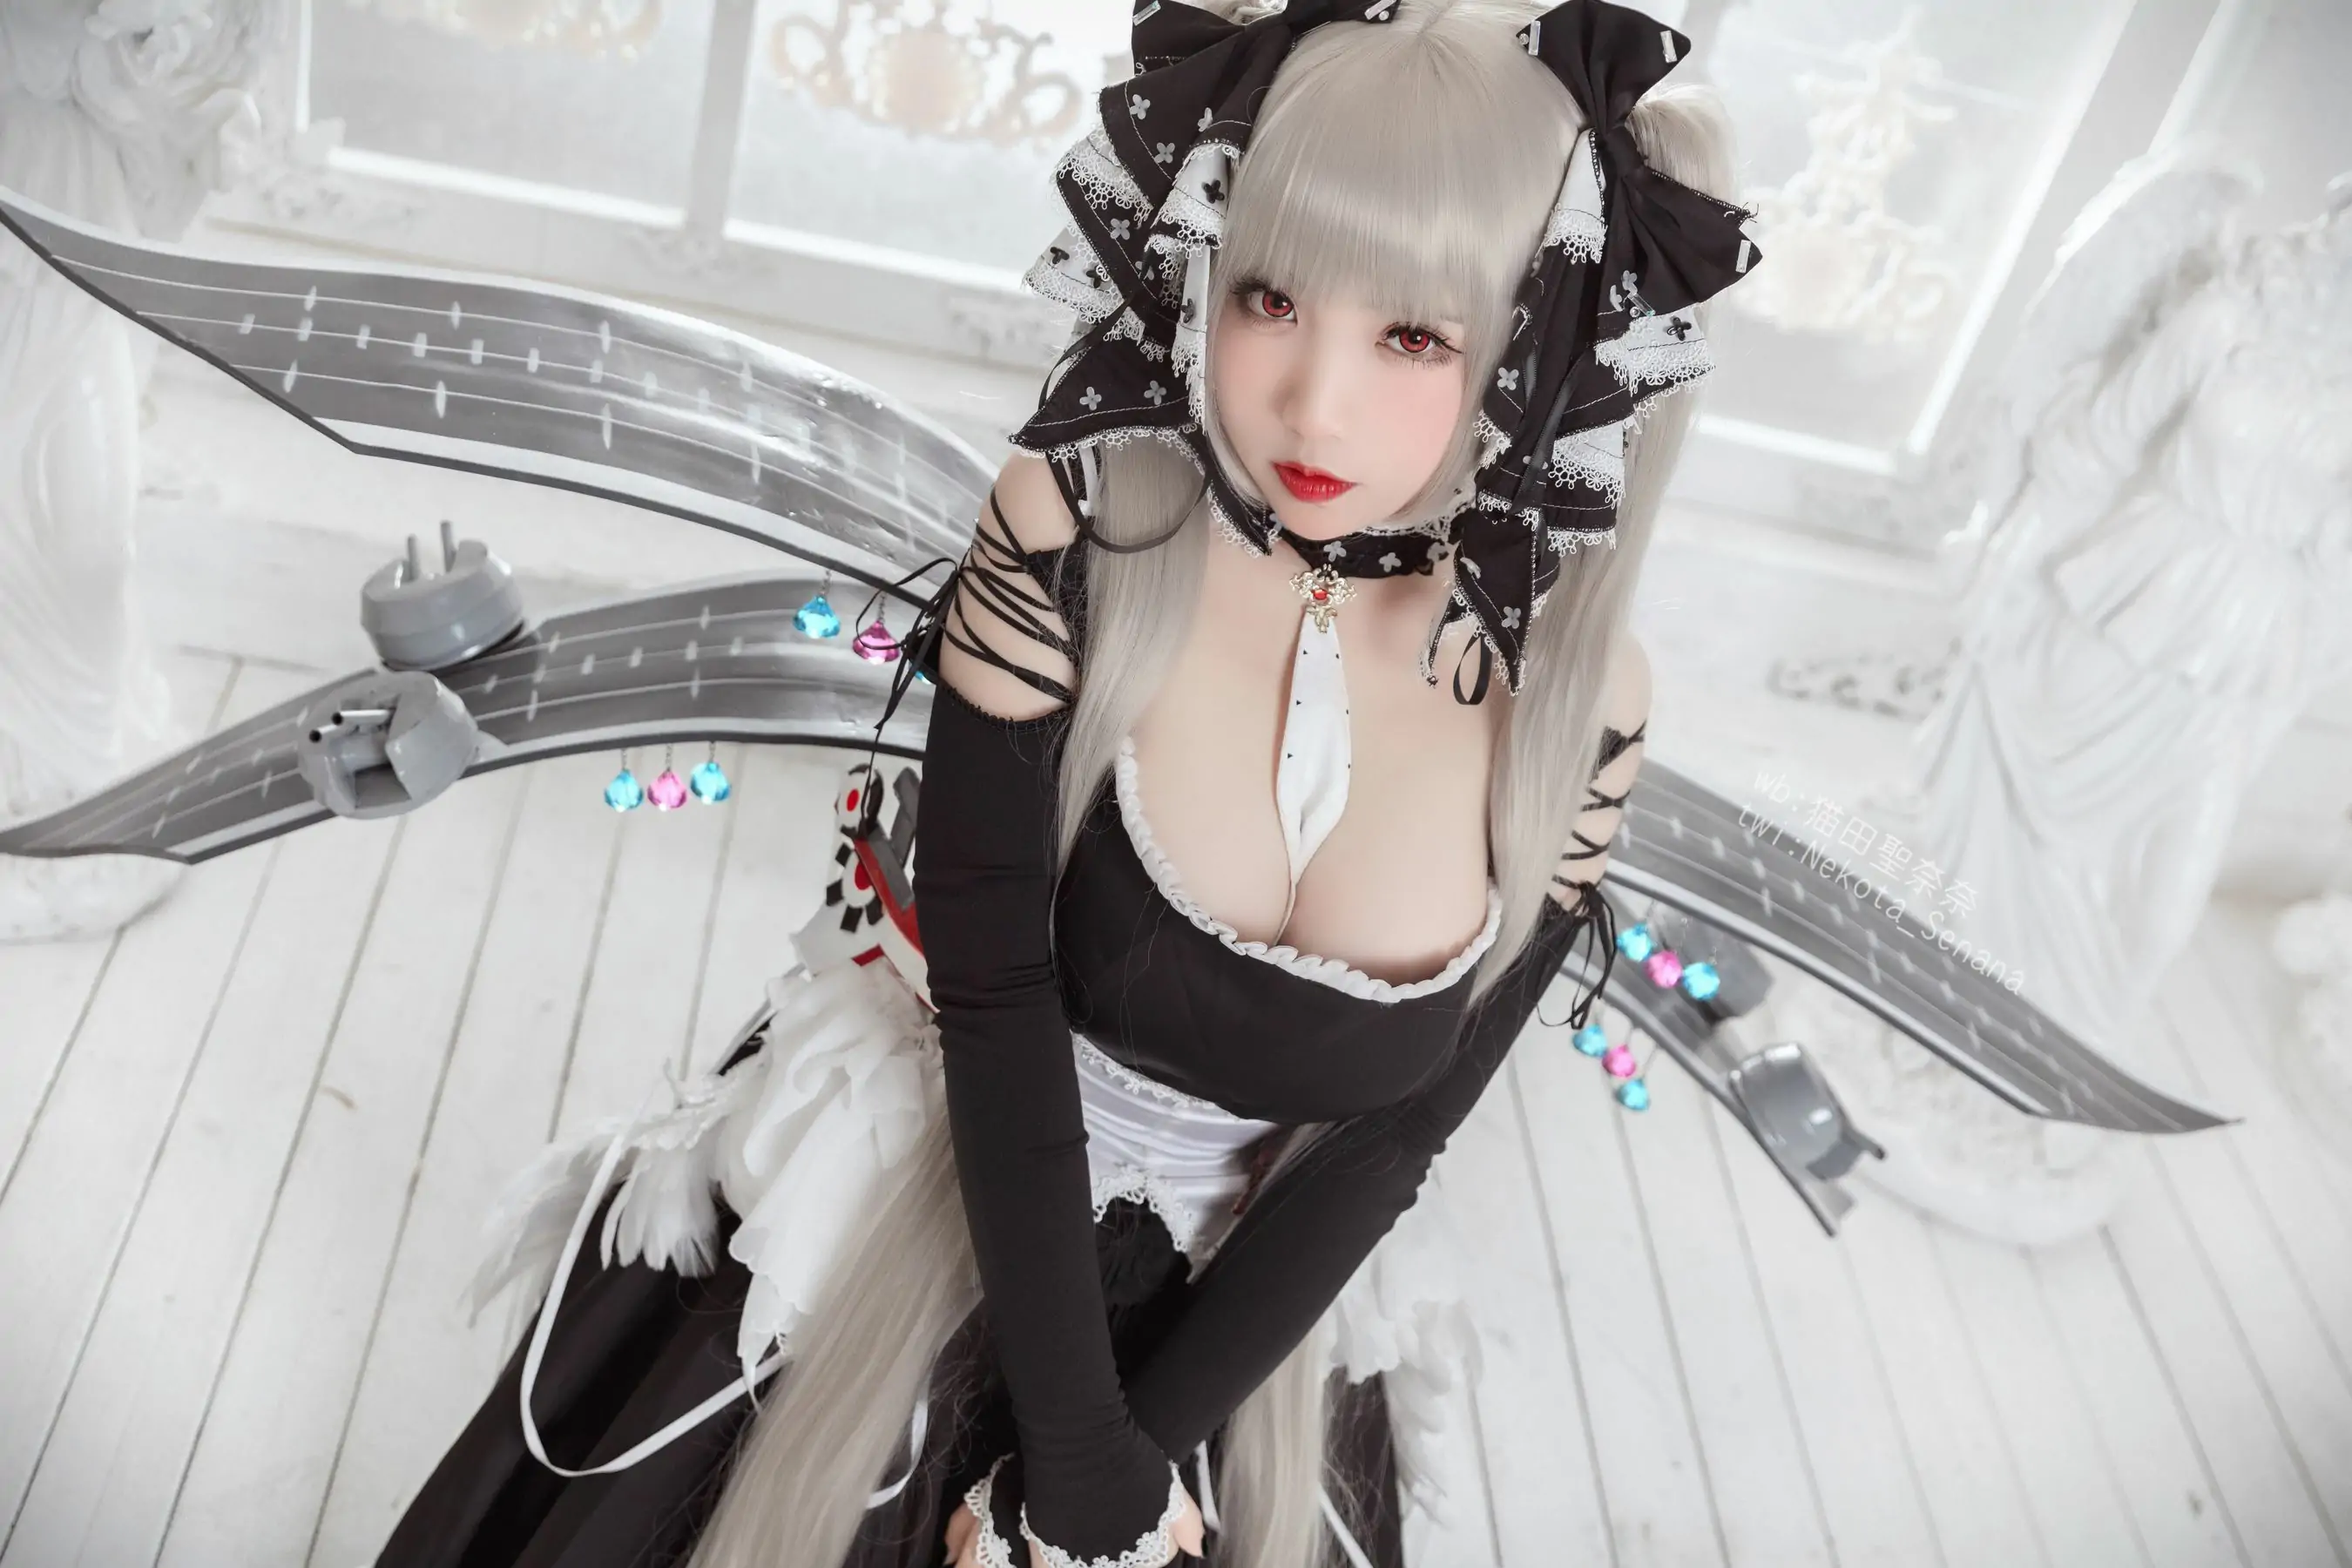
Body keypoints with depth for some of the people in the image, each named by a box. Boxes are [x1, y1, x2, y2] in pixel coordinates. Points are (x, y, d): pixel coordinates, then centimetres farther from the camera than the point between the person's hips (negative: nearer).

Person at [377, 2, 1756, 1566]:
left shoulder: (1576, 698, -17)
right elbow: (991, 992, -19)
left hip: (1240, 1291, 2)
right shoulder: (1076, 525, -24)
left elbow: (1392, 1140, -10)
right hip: (943, 1194, -1)